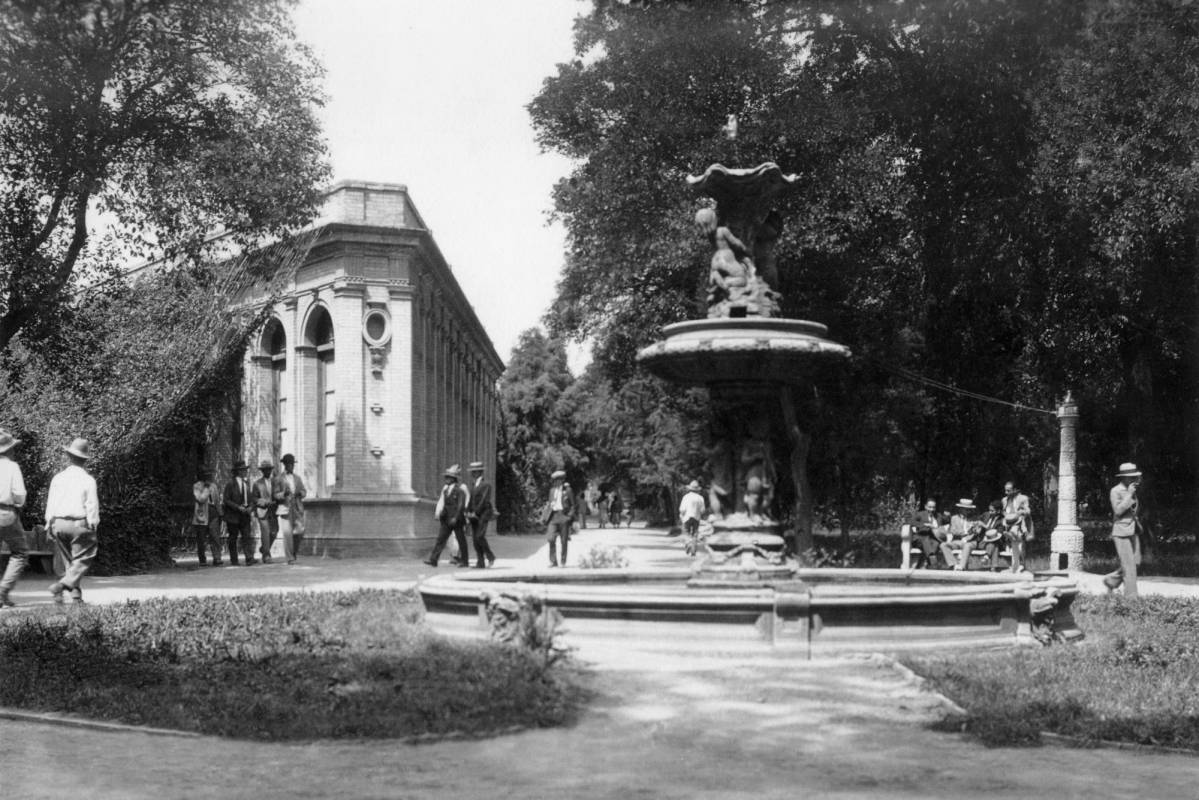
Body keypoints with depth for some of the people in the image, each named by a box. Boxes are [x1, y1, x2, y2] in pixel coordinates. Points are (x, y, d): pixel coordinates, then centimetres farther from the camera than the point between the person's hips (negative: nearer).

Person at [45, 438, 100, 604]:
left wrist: (49, 525, 11)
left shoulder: (58, 478, 4)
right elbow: (92, 507, -7)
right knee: (82, 561, 2)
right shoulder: (88, 480, -6)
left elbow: (50, 503, 5)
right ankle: (60, 585, -16)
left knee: (69, 561, 16)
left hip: (58, 523, 4)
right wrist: (93, 526, 0)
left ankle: (76, 591, 10)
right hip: (79, 523, -4)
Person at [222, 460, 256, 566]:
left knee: (247, 536, -7)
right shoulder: (230, 483, -8)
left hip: (245, 514, 4)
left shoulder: (246, 482, 11)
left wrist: (249, 507, 1)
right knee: (233, 538, 4)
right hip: (233, 515, -4)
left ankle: (249, 558, -16)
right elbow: (226, 500, -11)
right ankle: (233, 560, 12)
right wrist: (238, 507, -19)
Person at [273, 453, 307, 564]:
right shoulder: (278, 479, 4)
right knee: (287, 533, -9)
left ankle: (294, 551, 20)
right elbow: (275, 494, 0)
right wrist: (284, 494, -19)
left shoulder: (297, 478, 18)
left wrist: (300, 493, -6)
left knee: (299, 532, -6)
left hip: (297, 509, 4)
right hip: (284, 508, -4)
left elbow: (304, 491, 17)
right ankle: (290, 558, -3)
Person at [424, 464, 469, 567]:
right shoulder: (445, 488, 10)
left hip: (457, 519, -6)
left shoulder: (460, 489, -10)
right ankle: (433, 559, -5)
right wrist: (437, 513, -5)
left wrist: (455, 517, -21)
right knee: (441, 538, -1)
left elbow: (461, 505, -15)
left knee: (461, 539, 4)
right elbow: (441, 502, 8)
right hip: (447, 519, 6)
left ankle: (464, 561, 14)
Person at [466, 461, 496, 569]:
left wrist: (475, 513, -17)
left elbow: (484, 500, -15)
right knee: (475, 539, 1)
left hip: (483, 514, -7)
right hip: (474, 515, 7)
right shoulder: (473, 485, 17)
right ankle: (480, 563, 4)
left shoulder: (486, 485, -7)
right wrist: (469, 512, 0)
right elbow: (471, 500, 14)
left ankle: (490, 556, -1)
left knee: (479, 536, -18)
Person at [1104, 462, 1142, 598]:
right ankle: (1130, 596, -4)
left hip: (1133, 530, 8)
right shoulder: (1116, 491, -9)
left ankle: (1111, 580, 23)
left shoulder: (1131, 490, 12)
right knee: (1128, 565, -8)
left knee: (1135, 561, 6)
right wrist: (1129, 494, -19)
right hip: (1121, 531, -8)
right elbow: (1118, 510, -20)